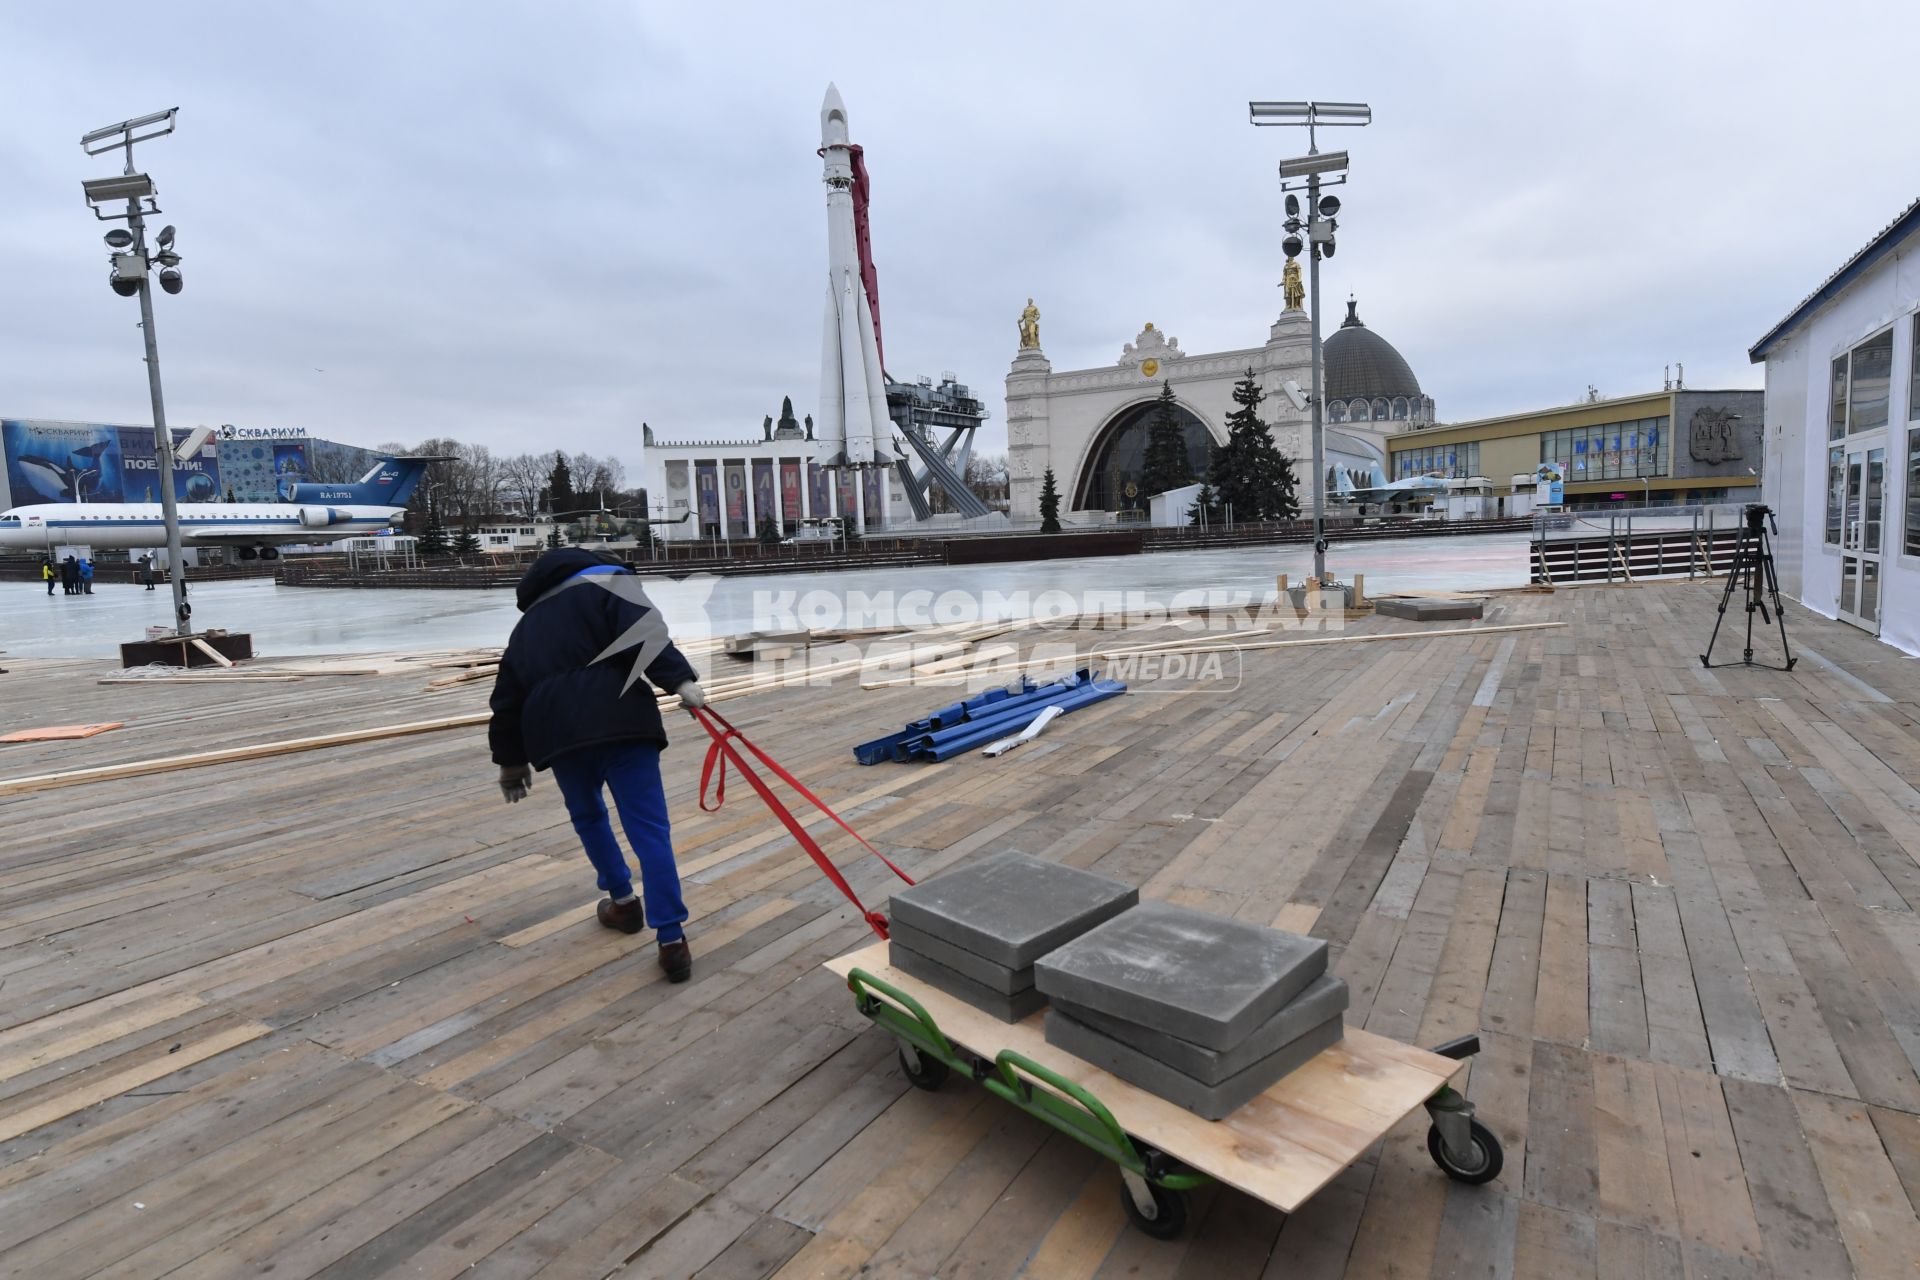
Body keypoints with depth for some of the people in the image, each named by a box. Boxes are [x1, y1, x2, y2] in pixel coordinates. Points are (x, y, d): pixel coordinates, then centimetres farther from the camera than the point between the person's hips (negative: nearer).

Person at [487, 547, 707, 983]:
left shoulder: (527, 623, 31)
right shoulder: (607, 582, 13)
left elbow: (508, 695, 31)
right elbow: (645, 632, -9)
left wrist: (511, 761, 39)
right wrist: (681, 680, -18)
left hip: (558, 730, 4)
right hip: (619, 719, -4)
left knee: (587, 815, 29)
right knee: (648, 827, -4)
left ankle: (623, 902, 37)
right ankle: (671, 940, -8)